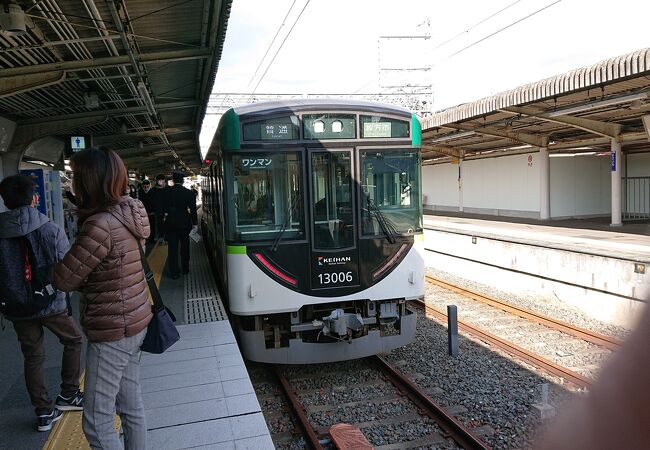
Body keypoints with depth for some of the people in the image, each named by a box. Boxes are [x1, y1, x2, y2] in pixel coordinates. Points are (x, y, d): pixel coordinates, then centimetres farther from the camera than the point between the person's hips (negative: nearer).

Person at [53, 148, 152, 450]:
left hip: (111, 333, -9)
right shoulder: (125, 215, 4)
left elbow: (63, 280, -15)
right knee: (131, 407, 19)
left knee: (97, 422, 4)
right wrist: (86, 277, -6)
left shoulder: (100, 225, -24)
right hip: (134, 324, 9)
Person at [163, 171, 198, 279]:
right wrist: (194, 223, 3)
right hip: (185, 222, 1)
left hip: (170, 222, 0)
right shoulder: (189, 192, -6)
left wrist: (164, 217, 14)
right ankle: (185, 269, 22)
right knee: (185, 246, 15)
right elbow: (193, 209, -4)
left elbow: (164, 208, 0)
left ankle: (174, 273, 4)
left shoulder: (167, 192, -6)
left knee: (172, 248, 4)